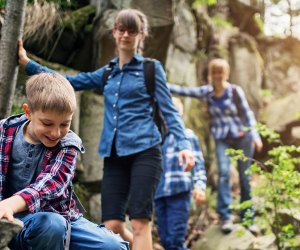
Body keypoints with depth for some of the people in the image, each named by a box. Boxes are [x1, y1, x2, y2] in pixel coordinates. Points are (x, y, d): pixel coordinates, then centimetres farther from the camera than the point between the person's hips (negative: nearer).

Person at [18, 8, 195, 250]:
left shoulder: (151, 68, 6)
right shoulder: (107, 73, 19)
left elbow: (169, 111, 2)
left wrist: (184, 144, -13)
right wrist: (27, 62, 18)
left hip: (144, 151, -5)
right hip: (114, 155, 5)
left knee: (140, 223, -13)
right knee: (112, 225, -3)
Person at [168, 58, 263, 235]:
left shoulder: (236, 91, -6)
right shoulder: (206, 92, 0)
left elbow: (248, 114, -4)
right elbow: (183, 91, -3)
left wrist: (255, 135, -11)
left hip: (242, 137, -1)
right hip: (222, 140, 1)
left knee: (245, 177, 3)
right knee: (223, 173, -17)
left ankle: (248, 218, 13)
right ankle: (225, 217, -15)